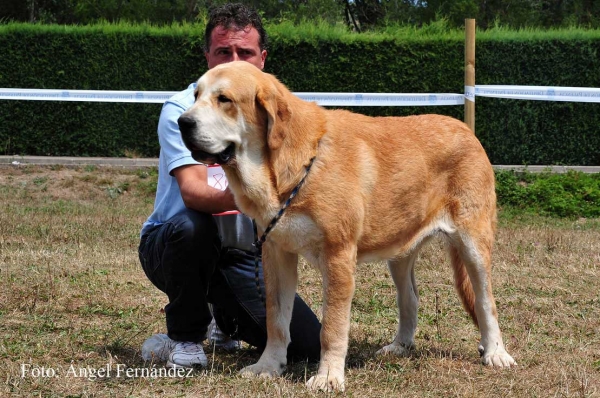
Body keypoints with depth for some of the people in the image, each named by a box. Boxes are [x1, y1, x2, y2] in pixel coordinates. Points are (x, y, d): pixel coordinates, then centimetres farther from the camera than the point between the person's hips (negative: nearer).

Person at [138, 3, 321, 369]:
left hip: (241, 256, 4)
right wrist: (241, 197, -49)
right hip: (170, 243, -4)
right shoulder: (182, 110, -14)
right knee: (192, 225, -40)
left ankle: (226, 319, 22)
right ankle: (184, 336, -12)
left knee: (309, 346, -11)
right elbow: (192, 191, -29)